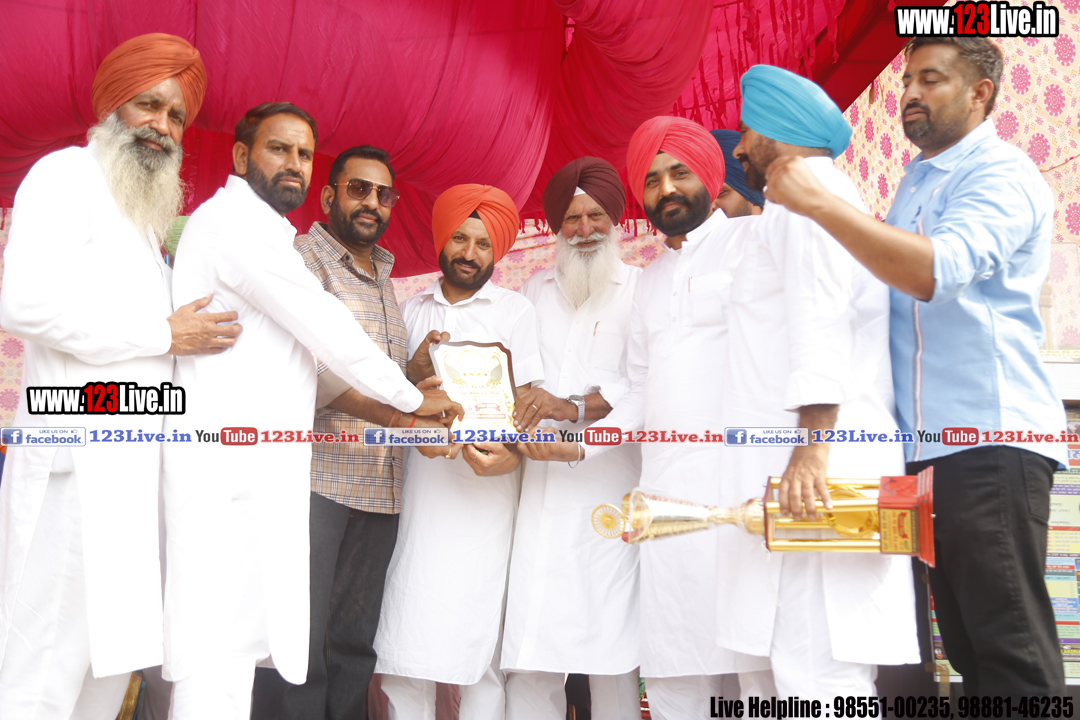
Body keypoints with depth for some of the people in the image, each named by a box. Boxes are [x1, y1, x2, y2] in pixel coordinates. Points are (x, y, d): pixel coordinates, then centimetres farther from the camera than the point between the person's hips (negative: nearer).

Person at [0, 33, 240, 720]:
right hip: (78, 461, -9)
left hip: (135, 460, 9)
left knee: (111, 656, 10)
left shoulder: (144, 214, 24)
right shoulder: (69, 175, -3)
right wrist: (164, 334, -13)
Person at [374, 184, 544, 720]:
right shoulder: (412, 310, 15)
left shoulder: (514, 309, 6)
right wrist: (415, 372, -7)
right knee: (406, 649, 1)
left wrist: (509, 453, -19)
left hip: (484, 493, -2)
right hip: (419, 489, 3)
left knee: (481, 645, -1)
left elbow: (522, 398, 1)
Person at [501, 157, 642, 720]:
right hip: (540, 486, 3)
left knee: (612, 647, -4)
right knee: (528, 654, -1)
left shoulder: (641, 288, 8)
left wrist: (577, 407, -21)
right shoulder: (533, 291, 21)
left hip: (610, 485, -3)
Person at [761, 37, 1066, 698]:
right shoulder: (914, 183, 20)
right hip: (927, 445, 8)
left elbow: (936, 270, -23)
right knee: (966, 643, 12)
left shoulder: (1002, 174, -6)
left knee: (1012, 646, -6)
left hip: (990, 443, -8)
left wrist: (817, 202, -22)